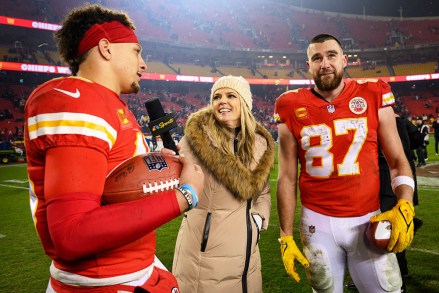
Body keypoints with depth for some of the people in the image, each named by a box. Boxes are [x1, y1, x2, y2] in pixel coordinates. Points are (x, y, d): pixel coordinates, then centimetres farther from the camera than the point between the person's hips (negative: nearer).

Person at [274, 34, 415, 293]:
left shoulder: (373, 97, -1)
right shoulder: (293, 108, -3)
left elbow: (397, 160, 3)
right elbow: (287, 177, 0)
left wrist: (404, 207, -16)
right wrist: (286, 236, -1)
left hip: (368, 220, 0)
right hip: (318, 222, 0)